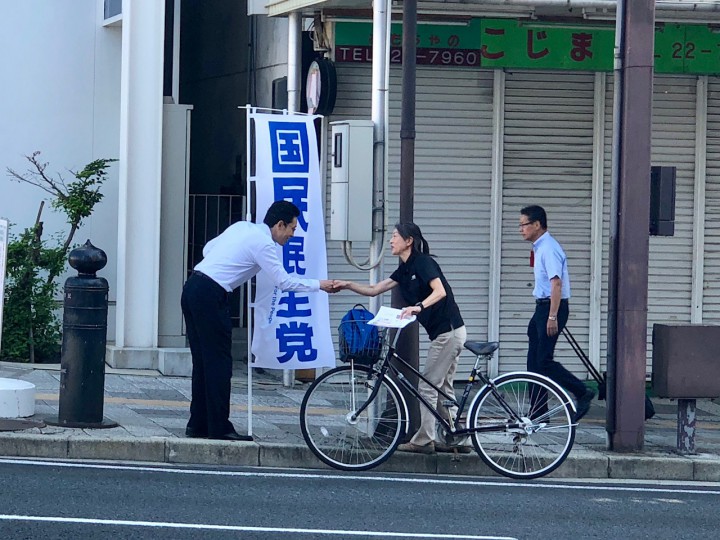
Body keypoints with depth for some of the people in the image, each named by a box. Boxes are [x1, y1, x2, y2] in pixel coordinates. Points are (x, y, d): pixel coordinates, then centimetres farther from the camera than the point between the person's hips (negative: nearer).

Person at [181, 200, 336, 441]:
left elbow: (208, 248, 23)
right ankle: (219, 428, -3)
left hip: (193, 288, 9)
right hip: (210, 296, -9)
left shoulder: (242, 227, 17)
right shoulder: (262, 242, -8)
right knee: (219, 362, -4)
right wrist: (319, 285, 1)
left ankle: (198, 424, 16)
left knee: (203, 362, 13)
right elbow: (284, 281, -8)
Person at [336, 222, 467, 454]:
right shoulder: (405, 270, 15)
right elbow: (374, 290, 14)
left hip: (448, 332, -10)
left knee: (428, 387, -5)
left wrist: (418, 307, -40)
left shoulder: (423, 262, -12)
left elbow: (440, 291, -26)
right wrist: (348, 285, 3)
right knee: (442, 389, 12)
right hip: (443, 333, 10)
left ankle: (423, 440, -1)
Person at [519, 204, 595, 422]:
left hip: (552, 306, -10)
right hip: (542, 307, 10)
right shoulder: (540, 247, 15)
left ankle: (582, 393, -3)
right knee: (534, 361, 9)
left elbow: (556, 283, -23)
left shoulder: (548, 249, -16)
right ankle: (538, 411, 12)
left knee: (544, 361, -11)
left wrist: (552, 316, -26)